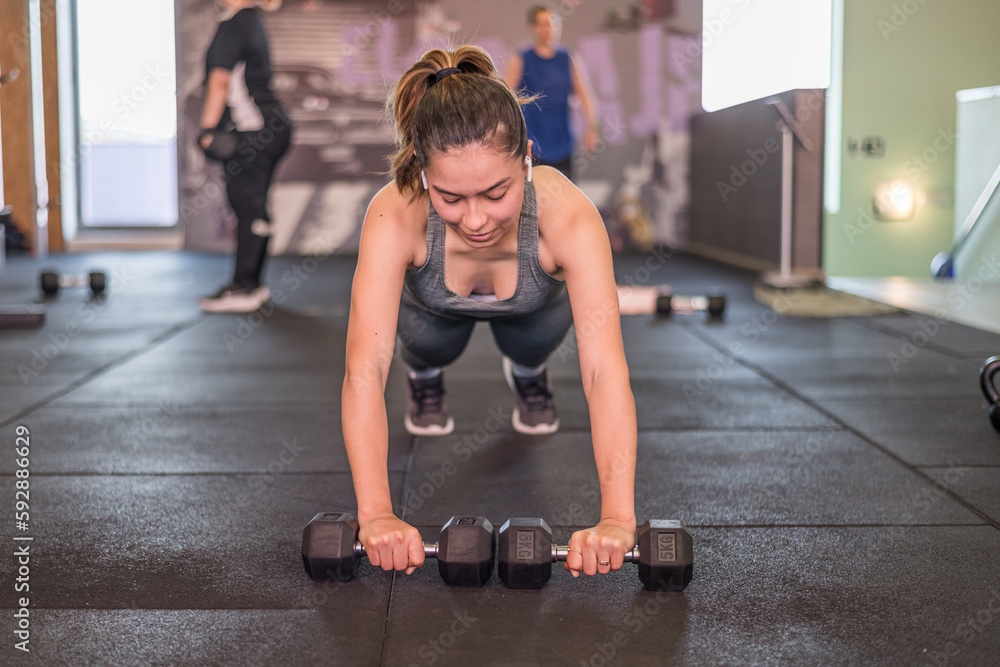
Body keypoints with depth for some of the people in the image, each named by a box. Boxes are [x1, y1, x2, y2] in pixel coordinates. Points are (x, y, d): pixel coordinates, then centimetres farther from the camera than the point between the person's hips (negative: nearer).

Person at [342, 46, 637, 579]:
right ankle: (424, 375, 18)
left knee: (532, 339, -17)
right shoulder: (395, 216, -43)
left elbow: (605, 369, -49)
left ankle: (527, 374, 19)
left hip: (532, 305, 0)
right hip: (434, 306, 0)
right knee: (431, 340, -18)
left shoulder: (567, 214, -43)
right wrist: (376, 514, -57)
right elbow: (365, 367, -47)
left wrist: (617, 518, -58)